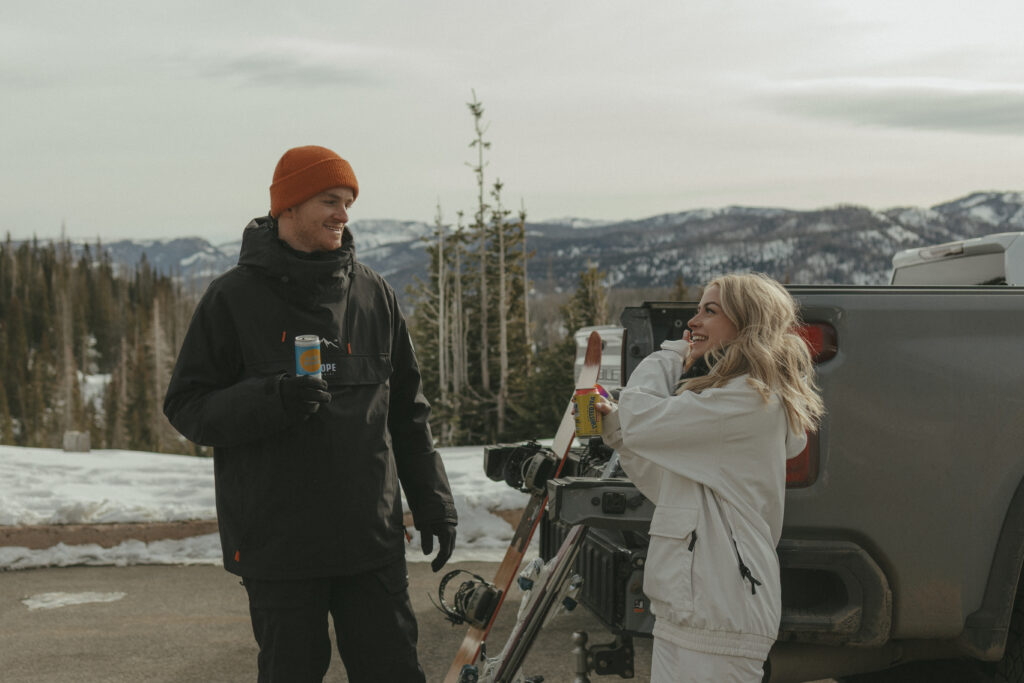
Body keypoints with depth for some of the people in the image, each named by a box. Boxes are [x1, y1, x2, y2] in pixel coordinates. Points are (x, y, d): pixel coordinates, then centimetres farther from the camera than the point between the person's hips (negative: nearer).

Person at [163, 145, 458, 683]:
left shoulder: (373, 295, 9)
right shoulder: (233, 299, -3)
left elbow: (406, 411, 15)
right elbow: (187, 406, -3)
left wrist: (433, 503, 12)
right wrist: (268, 401, -21)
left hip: (371, 538, 3)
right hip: (276, 544, -3)